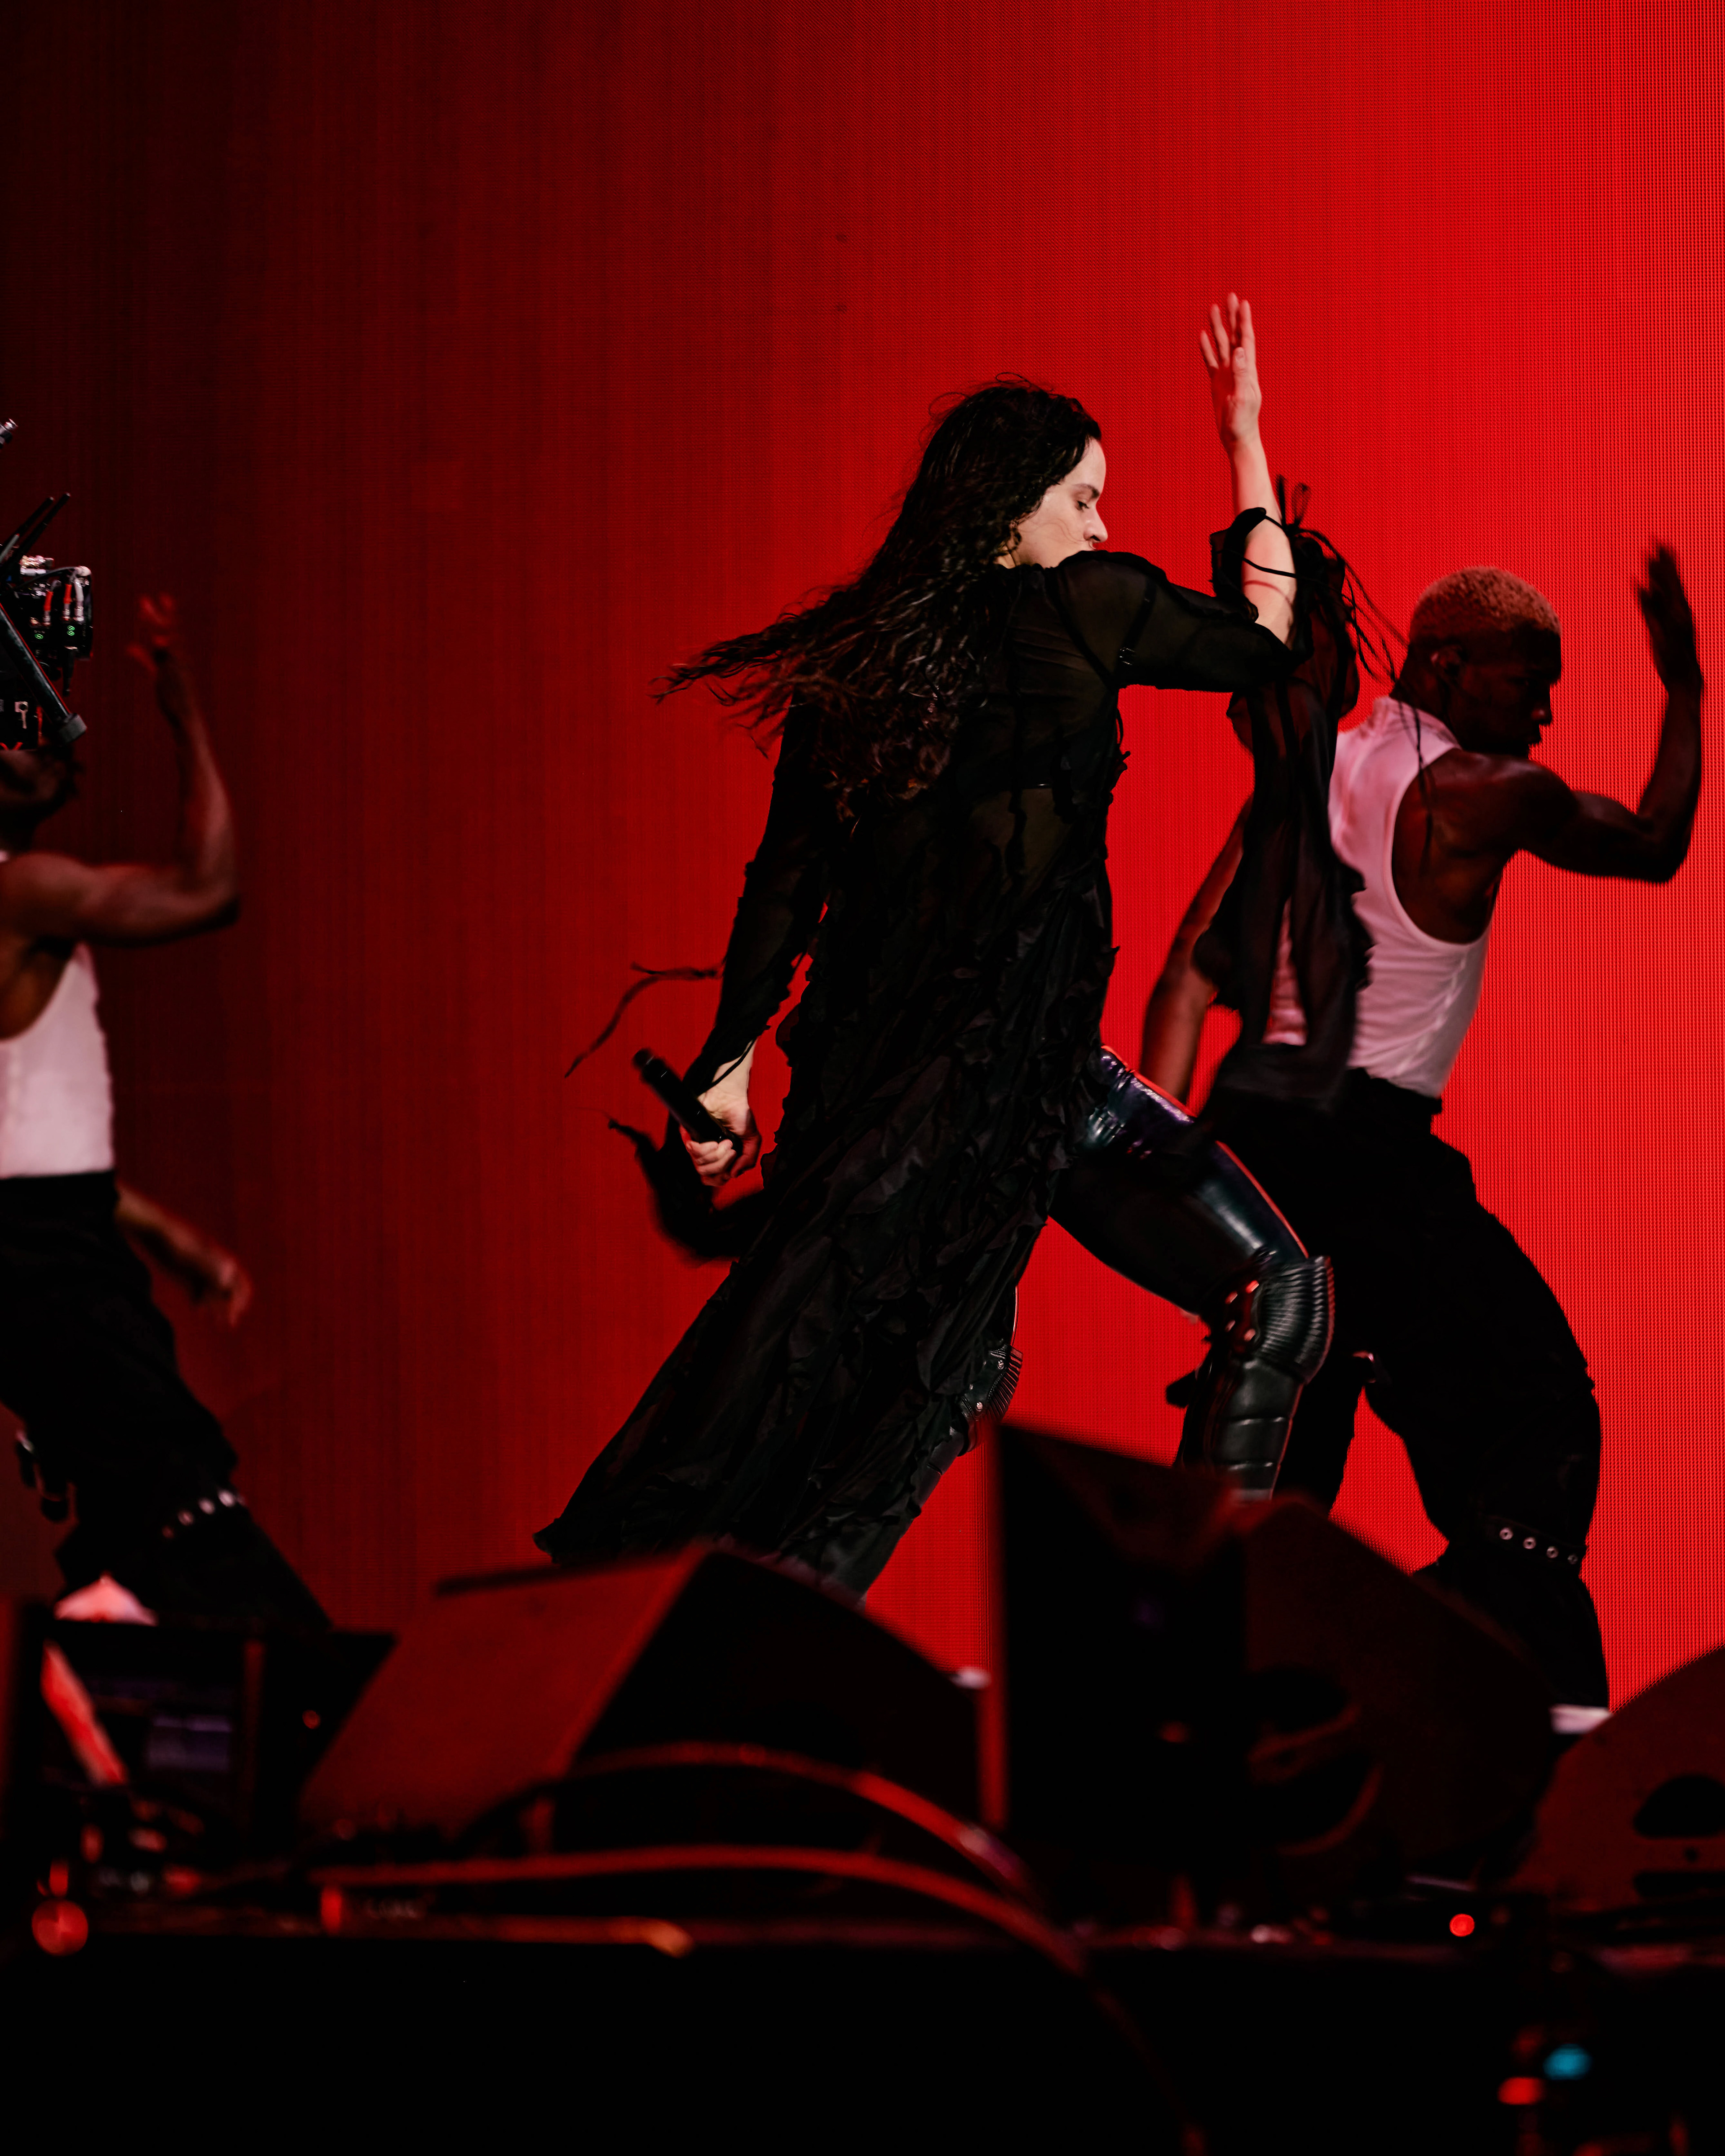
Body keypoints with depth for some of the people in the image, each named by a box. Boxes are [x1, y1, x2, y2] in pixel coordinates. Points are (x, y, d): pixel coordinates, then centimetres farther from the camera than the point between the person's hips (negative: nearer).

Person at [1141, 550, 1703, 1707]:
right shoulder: (1481, 794, -7)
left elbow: (1194, 970, 9)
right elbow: (1656, 845, 8)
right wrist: (1686, 689, 17)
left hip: (1254, 1123, 7)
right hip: (1368, 1146, -7)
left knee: (1284, 1418, 15)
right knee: (1534, 1408, 0)